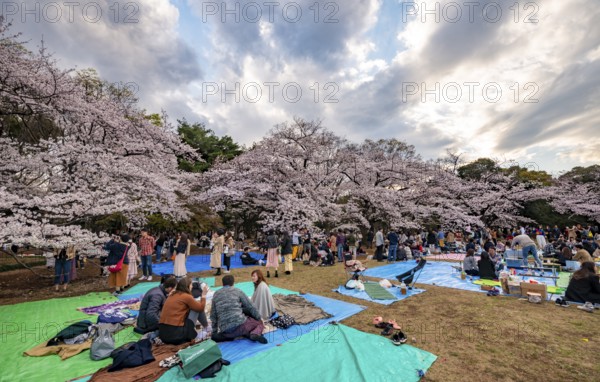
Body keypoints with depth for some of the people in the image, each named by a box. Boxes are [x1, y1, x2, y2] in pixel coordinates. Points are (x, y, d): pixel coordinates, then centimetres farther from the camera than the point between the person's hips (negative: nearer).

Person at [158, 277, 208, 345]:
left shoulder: (172, 295, 12)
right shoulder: (186, 296, -8)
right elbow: (200, 308, 2)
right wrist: (204, 295, 9)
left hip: (162, 333, 7)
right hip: (175, 333, -7)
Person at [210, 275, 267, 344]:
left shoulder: (216, 294, 15)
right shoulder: (237, 291, 6)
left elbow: (213, 315, 17)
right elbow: (250, 306, 9)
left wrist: (214, 332, 29)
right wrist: (259, 318, 21)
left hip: (225, 330, 4)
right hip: (240, 324, -4)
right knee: (259, 323, 19)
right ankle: (255, 334, -12)